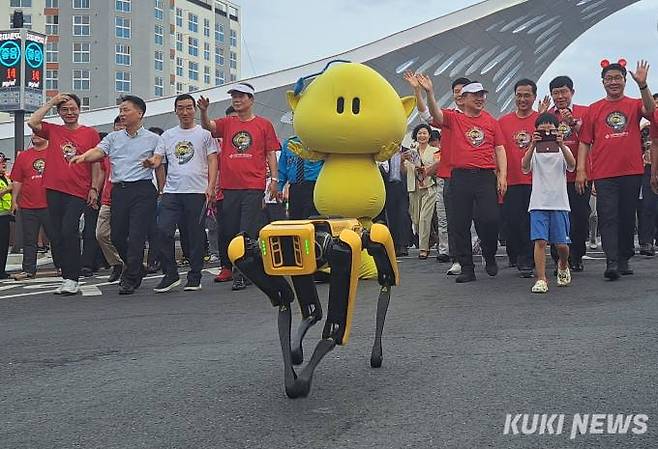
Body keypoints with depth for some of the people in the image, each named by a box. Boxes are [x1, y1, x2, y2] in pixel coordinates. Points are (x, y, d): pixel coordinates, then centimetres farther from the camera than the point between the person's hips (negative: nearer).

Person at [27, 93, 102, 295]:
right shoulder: (53, 131, 13)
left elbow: (95, 163, 7)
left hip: (79, 192, -4)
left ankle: (72, 279, -10)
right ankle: (67, 277, 13)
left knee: (69, 231, -14)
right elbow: (32, 122, -4)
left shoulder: (90, 133, 7)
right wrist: (51, 102, 3)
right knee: (56, 235, 4)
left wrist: (94, 188, -1)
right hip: (54, 190, 4)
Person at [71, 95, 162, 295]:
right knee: (117, 235, 8)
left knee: (136, 235, -9)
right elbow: (98, 151, 0)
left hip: (143, 190, -5)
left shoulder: (153, 139, 7)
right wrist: (83, 156, -20)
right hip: (119, 190, 5)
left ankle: (130, 278, -1)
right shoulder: (113, 137, 17)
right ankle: (137, 268, 29)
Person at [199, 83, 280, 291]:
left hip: (253, 187, -3)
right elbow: (208, 126, -4)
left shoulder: (264, 124, 7)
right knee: (230, 231, 8)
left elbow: (271, 153, 7)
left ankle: (242, 274, -3)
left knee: (248, 232, -6)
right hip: (229, 186, 3)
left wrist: (274, 179, -1)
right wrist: (203, 111, -24)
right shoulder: (227, 123, 13)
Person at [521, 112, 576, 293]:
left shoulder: (562, 149, 7)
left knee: (561, 244, 1)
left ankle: (563, 266, 32)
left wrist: (561, 146, -26)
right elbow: (525, 166, -13)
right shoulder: (534, 150, 7)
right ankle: (541, 279, -7)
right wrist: (532, 145, -26)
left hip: (559, 203, 0)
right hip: (538, 203, 0)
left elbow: (572, 166, -13)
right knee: (540, 241, -10)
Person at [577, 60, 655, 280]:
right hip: (604, 174, -1)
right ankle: (611, 262, -11)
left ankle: (624, 259, 21)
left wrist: (642, 85, -28)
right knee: (608, 218, -7)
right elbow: (585, 142, 7)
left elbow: (650, 111, -16)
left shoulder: (634, 105, 8)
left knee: (627, 217, 9)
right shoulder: (594, 109, 8)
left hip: (632, 172, 1)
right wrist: (580, 169, -2)